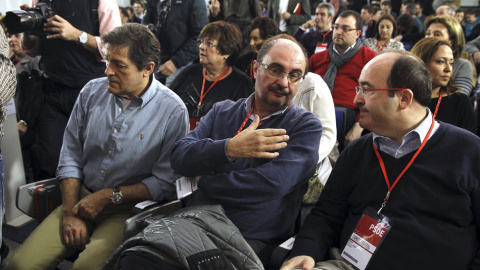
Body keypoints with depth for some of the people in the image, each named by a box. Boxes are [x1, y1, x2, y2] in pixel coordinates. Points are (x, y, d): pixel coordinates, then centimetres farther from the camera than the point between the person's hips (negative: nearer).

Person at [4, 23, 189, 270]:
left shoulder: (173, 111, -12)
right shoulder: (92, 92, 3)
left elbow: (166, 182, -11)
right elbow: (70, 158, 5)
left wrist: (109, 197, -12)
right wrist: (70, 213, -5)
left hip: (129, 206, -4)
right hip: (83, 198, 4)